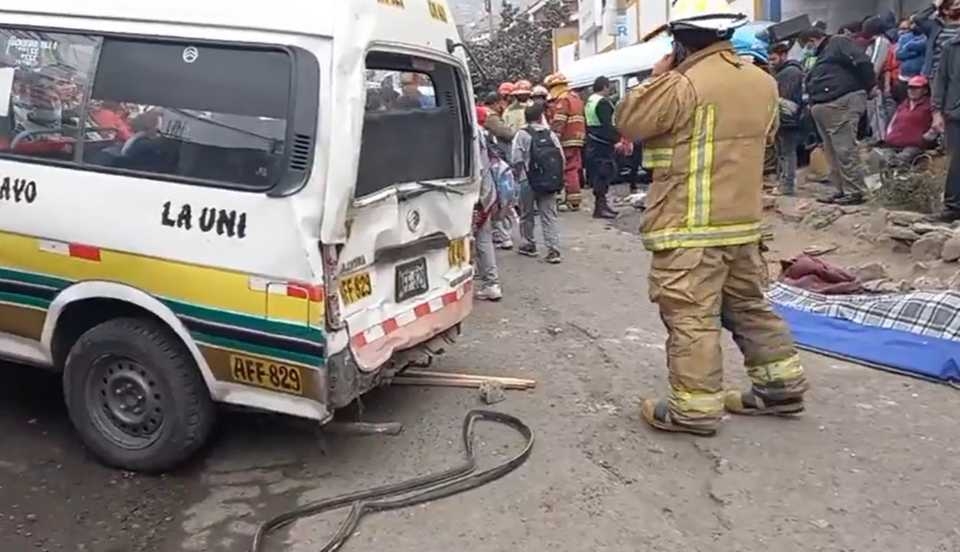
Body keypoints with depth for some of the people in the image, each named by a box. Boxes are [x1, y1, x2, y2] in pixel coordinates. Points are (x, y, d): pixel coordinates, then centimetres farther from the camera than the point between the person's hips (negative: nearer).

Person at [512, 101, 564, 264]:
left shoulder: (522, 135, -4)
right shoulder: (550, 134, 6)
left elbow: (516, 160, -10)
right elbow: (561, 157, 3)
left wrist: (519, 175, 6)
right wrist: (556, 177, 12)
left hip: (529, 182, -3)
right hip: (551, 182, 3)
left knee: (527, 214, 14)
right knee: (550, 216, 3)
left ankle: (528, 245, 26)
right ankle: (554, 251, -3)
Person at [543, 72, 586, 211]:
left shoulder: (563, 100, -11)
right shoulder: (575, 97, 19)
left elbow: (558, 124, -19)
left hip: (567, 141, -9)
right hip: (577, 139, 9)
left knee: (569, 170, -6)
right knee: (574, 170, 13)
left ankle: (573, 201, -6)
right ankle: (573, 199, 19)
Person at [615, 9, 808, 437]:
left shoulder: (684, 85, -17)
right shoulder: (762, 82, 10)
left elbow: (628, 122, -8)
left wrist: (658, 77, 3)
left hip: (691, 227, -8)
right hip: (743, 220, 8)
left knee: (690, 316, -1)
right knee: (748, 304, 19)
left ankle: (695, 408, 5)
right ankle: (781, 385, 26)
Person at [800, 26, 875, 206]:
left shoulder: (838, 43, 0)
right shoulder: (822, 55, 28)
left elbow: (862, 62, -12)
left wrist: (869, 87, -7)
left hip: (842, 104, -10)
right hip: (824, 108, 10)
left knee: (845, 149, -11)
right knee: (832, 151, 10)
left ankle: (855, 191, -8)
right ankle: (842, 190, 16)